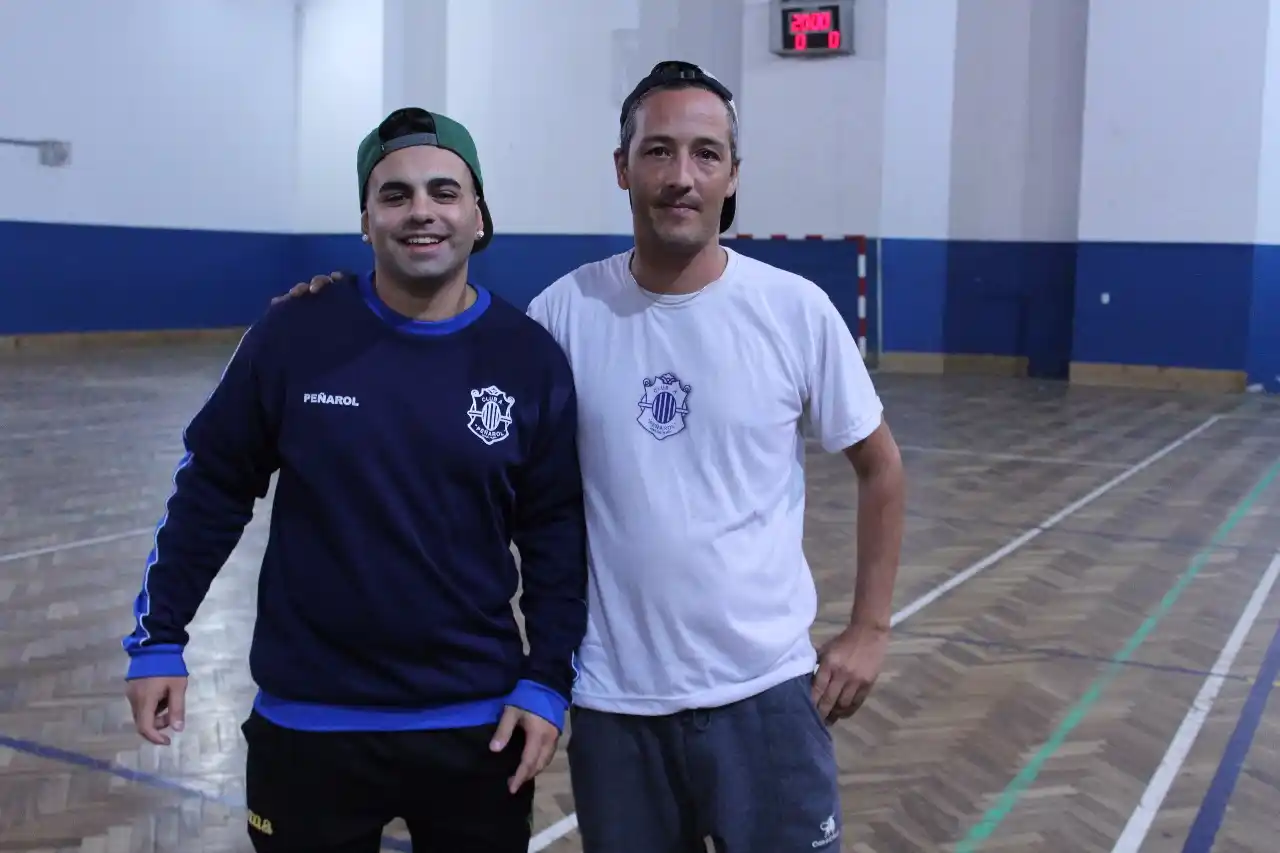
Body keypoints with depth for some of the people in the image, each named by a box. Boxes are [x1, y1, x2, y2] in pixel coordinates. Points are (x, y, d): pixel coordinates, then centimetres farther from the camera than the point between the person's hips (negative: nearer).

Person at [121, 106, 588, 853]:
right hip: (308, 723, 0)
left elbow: (555, 530, 0)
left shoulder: (531, 359, -6)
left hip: (479, 724, 1)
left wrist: (548, 681, -3)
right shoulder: (295, 337, -8)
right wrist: (159, 637, 3)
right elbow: (212, 491, 1)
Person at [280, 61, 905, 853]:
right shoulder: (565, 310, -4)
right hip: (613, 697, 1)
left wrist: (870, 628, 0)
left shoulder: (796, 309, -7)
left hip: (762, 689, -1)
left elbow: (881, 466, 4)